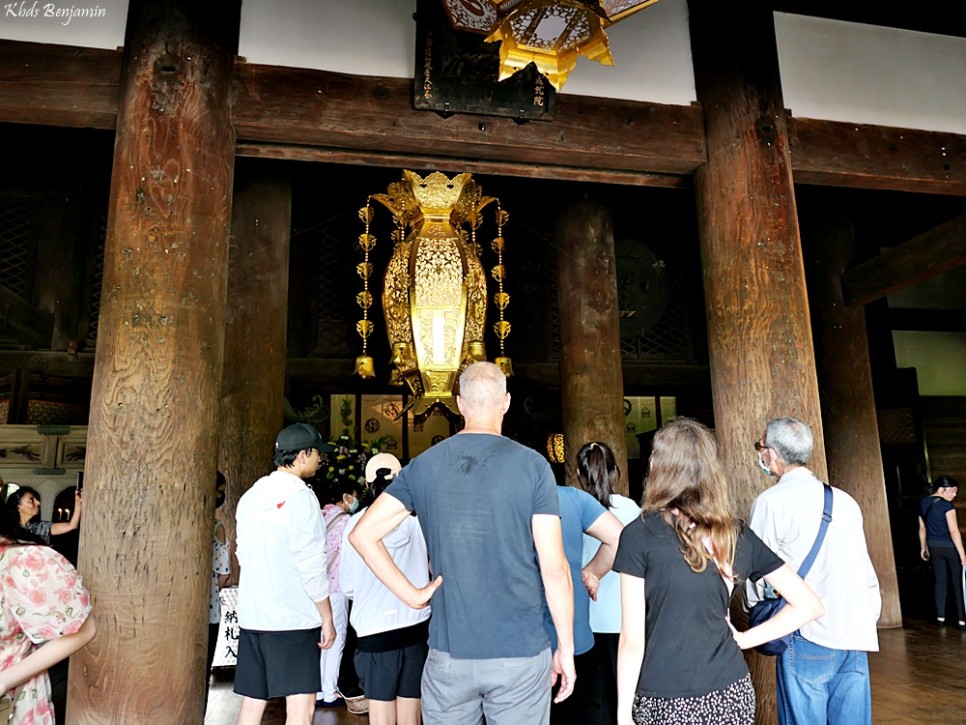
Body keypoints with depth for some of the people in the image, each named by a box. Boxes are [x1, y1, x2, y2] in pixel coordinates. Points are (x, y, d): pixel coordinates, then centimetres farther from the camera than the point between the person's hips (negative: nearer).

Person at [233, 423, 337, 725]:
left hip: (251, 615, 8)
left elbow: (244, 555, 15)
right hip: (293, 618, -7)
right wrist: (327, 618, -7)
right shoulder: (300, 496, -12)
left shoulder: (250, 496, 10)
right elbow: (311, 567, -14)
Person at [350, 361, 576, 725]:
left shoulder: (423, 466, -1)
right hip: (520, 653, -2)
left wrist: (412, 595, 0)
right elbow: (553, 568, -10)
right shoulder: (532, 465, -9)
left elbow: (362, 534, -2)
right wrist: (566, 647, 0)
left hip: (447, 653, 2)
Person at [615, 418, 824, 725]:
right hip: (731, 696, 4)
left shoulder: (640, 533, -13)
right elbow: (809, 604, 3)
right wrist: (742, 639, 4)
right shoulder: (738, 534, 0)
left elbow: (632, 640, -12)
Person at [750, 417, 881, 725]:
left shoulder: (771, 502, -8)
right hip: (857, 639, 6)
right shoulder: (845, 500, 10)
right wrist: (867, 621, 20)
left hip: (808, 639, -6)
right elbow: (868, 573, 12)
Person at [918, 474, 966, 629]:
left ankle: (940, 617, 16)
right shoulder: (946, 505, -18)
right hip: (950, 546, -6)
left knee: (940, 581, 13)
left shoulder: (923, 503, 5)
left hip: (934, 546, 6)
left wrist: (923, 547, 21)